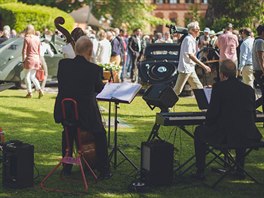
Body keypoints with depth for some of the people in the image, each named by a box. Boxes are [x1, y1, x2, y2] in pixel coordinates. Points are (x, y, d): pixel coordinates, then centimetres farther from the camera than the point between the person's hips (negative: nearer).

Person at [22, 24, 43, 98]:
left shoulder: (27, 39, -10)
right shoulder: (37, 39, 7)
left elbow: (24, 51, -9)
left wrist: (23, 60, -3)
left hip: (29, 59, -6)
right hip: (36, 59, 6)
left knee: (27, 76, 6)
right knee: (33, 76, 16)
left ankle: (29, 92, 4)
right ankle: (39, 90, 1)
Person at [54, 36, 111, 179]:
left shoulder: (63, 64, -7)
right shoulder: (94, 69, -16)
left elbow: (61, 85, 7)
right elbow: (99, 88, 2)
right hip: (86, 115, -3)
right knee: (100, 134, 23)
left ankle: (66, 168, 37)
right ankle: (103, 170, 23)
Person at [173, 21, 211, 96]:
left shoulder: (192, 39, 15)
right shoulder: (188, 39, -15)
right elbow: (190, 55, -24)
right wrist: (203, 66, -25)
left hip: (190, 69, 10)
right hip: (185, 68, -10)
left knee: (199, 87, 8)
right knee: (177, 90, -5)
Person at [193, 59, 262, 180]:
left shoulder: (218, 87, -7)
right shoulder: (248, 89, 8)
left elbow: (212, 113, -8)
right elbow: (253, 115, 13)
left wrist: (208, 124, 15)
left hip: (223, 136, -5)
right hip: (247, 137, 5)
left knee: (199, 131, 23)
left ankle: (200, 171, 22)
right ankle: (240, 170, 38)